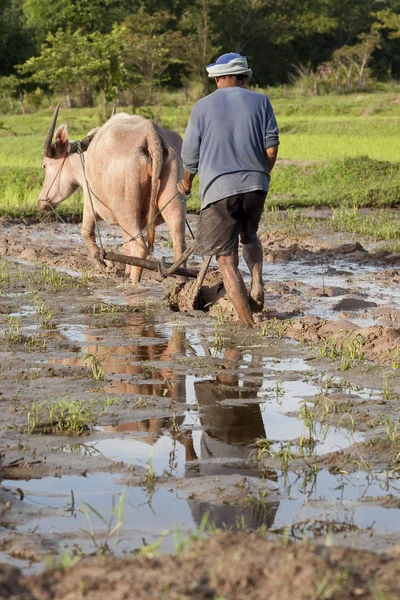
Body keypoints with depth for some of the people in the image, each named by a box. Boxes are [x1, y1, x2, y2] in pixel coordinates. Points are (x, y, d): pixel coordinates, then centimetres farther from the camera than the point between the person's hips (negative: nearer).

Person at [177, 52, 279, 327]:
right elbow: (272, 146, 3)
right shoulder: (260, 101, 8)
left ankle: (249, 324, -7)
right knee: (250, 236, 30)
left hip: (219, 188, -3)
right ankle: (257, 283, 3)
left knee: (227, 260, 0)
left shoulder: (203, 106, 4)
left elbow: (190, 155, 6)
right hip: (255, 184, 3)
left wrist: (186, 185, 24)